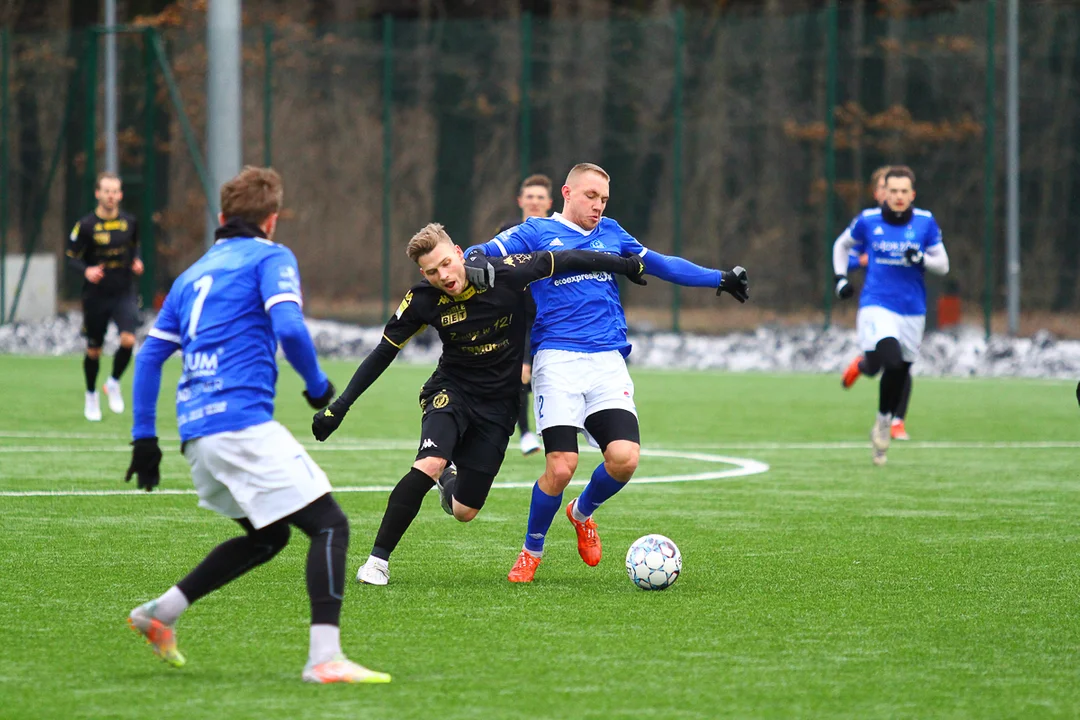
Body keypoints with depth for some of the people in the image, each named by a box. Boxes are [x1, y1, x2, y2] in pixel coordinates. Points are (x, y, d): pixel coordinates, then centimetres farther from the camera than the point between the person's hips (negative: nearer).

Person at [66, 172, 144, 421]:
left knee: (128, 340, -19)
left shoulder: (129, 222, 2)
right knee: (94, 350, 9)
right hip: (96, 295, -2)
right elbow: (72, 258, -4)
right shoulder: (85, 226, -9)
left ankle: (114, 383, 9)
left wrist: (136, 261, -1)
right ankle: (91, 396, 33)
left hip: (124, 293, 2)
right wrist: (86, 271, -23)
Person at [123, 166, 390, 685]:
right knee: (330, 525, -8)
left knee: (268, 536, 24)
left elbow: (150, 356, 20)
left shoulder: (193, 275, 23)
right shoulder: (270, 258, 2)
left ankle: (160, 613, 20)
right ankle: (324, 658, -22)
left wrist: (144, 438, 21)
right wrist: (318, 386, 1)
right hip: (243, 422, -8)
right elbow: (289, 329, -14)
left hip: (196, 431, 8)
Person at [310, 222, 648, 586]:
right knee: (430, 464, -32)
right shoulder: (423, 301, -17)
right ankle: (378, 559, -20)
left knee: (464, 512, 1)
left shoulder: (505, 275, -21)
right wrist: (340, 406, -8)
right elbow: (383, 354, -6)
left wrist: (625, 264, 0)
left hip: (498, 403, 1)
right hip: (451, 391, -1)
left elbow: (562, 262, -8)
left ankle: (449, 482, 41)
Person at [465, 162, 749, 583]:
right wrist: (461, 264, -25)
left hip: (608, 362, 4)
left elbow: (659, 265, 29)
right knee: (561, 466, -15)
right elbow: (487, 254, -2)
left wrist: (720, 279, 29)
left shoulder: (611, 234, 22)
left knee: (624, 457, -15)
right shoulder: (536, 233, 9)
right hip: (557, 359, -4)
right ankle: (532, 551, 12)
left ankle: (582, 514, 19)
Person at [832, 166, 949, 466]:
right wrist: (841, 278, 6)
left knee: (900, 373, 8)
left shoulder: (925, 222, 1)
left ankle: (884, 426, 30)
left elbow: (943, 265, 4)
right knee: (892, 361, -24)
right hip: (877, 305, -3)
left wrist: (921, 259, -16)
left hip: (912, 310, 3)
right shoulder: (868, 221, -1)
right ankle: (883, 420, -2)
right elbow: (842, 245, 17)